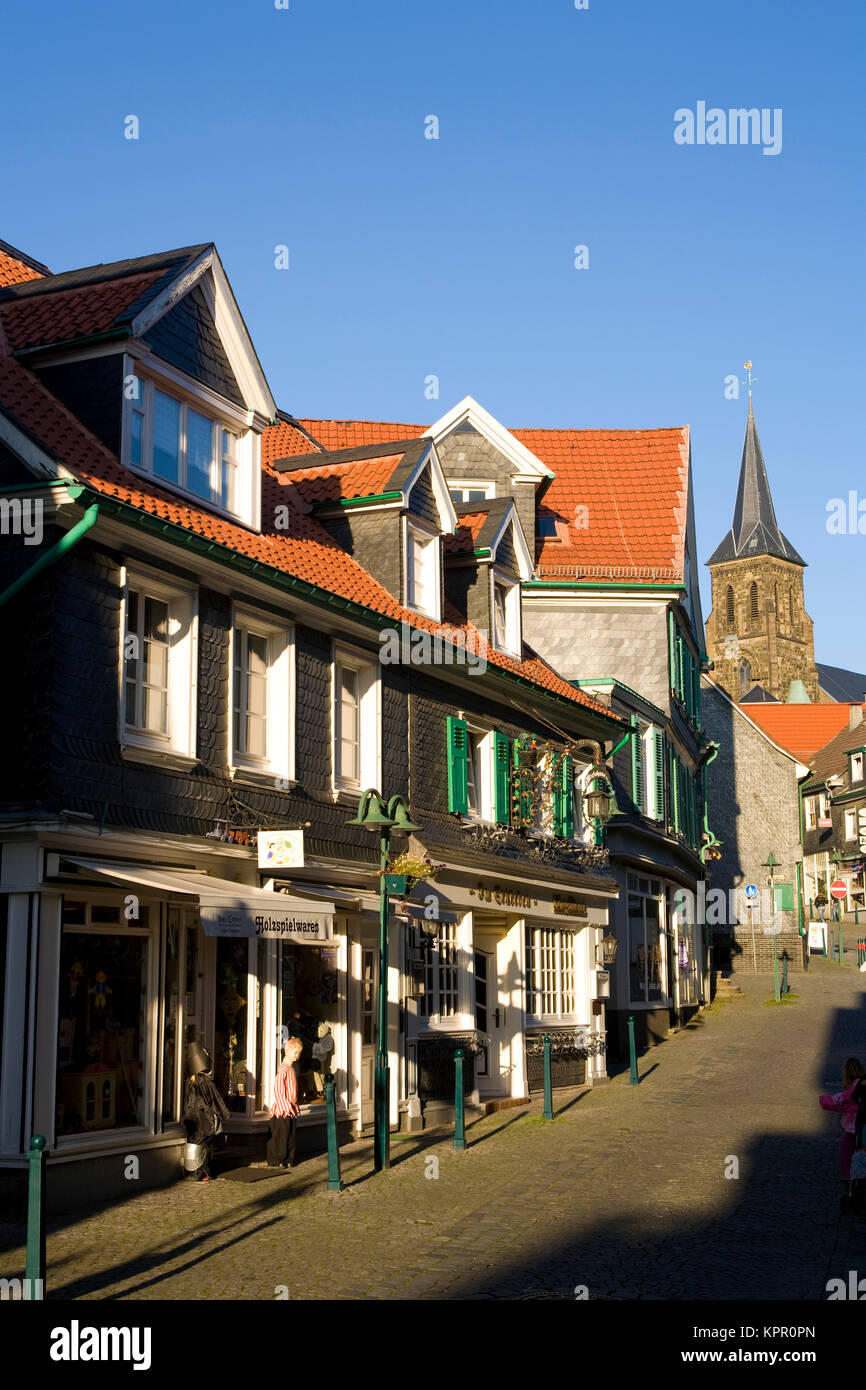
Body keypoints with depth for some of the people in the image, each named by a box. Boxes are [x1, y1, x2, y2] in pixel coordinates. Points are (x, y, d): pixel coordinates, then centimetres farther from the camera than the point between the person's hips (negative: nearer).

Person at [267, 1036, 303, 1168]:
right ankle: (276, 1161, 5)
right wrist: (286, 1106, -22)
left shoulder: (291, 1068, 13)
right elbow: (278, 1089, -21)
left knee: (291, 1135, 11)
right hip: (283, 1109, -9)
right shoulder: (283, 1069, -15)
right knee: (280, 1136, -3)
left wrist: (294, 1106, 17)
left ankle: (288, 1160, 18)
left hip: (291, 1109, 9)